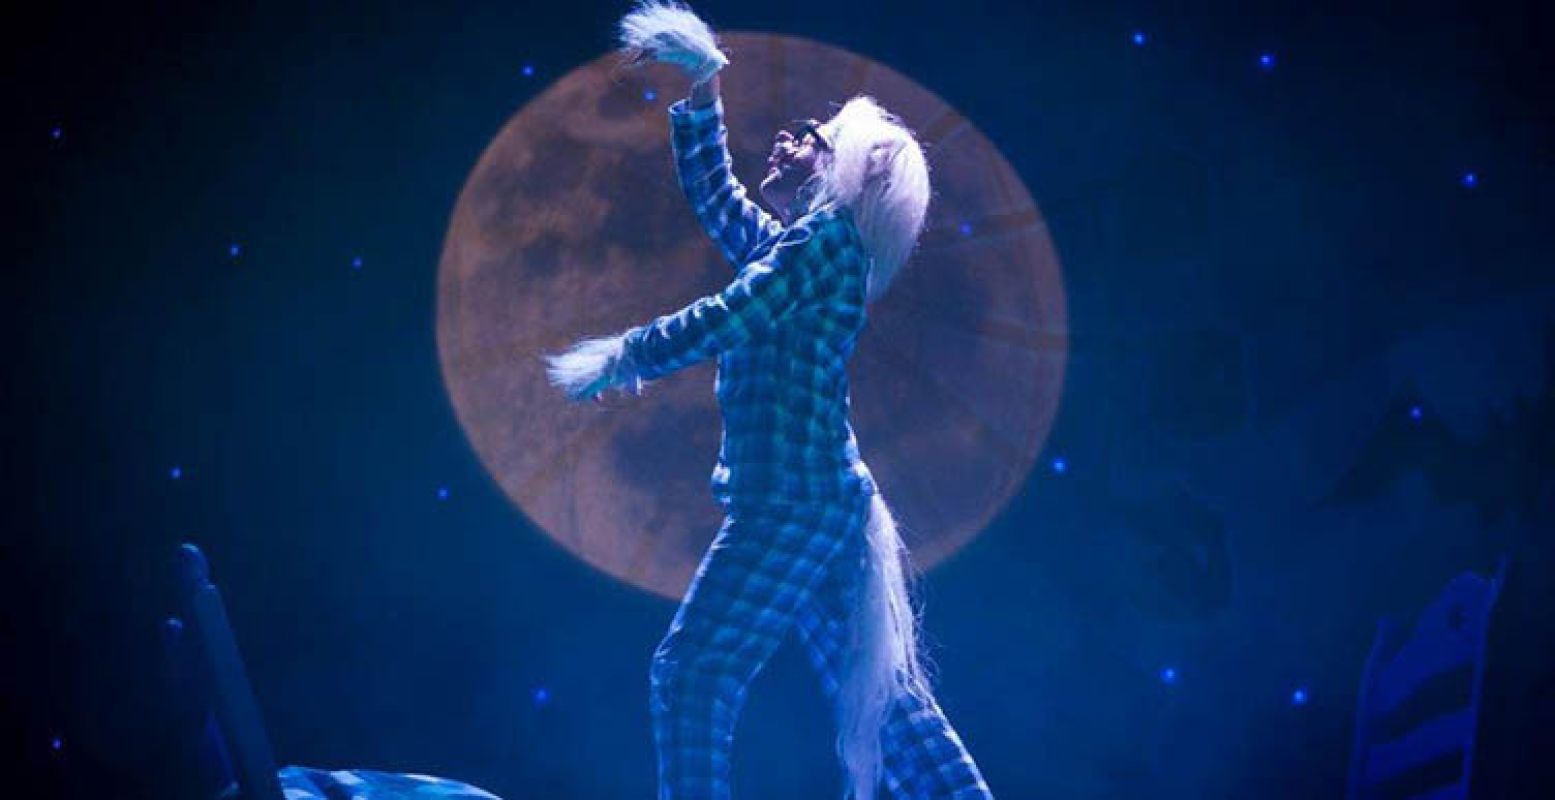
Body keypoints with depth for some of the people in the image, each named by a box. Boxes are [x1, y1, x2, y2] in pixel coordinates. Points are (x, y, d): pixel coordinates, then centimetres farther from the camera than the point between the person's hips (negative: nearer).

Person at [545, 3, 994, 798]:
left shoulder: (827, 236, -8)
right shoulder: (784, 242, 19)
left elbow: (725, 321, -15)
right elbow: (713, 196, 33)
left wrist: (625, 356, -3)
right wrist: (702, 98, 24)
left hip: (794, 498, -10)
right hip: (808, 498, 10)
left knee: (693, 671, -10)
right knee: (876, 689, 10)